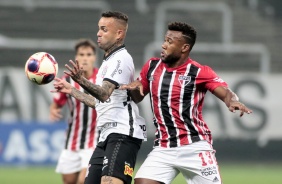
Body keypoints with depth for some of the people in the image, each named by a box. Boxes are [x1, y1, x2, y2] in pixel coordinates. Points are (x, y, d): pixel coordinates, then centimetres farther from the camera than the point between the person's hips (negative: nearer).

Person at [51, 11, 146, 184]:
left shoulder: (121, 58, -8)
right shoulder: (109, 61, 22)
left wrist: (81, 80, -40)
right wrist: (71, 90, 36)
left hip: (122, 133, -10)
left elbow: (104, 93, -24)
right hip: (108, 135, 10)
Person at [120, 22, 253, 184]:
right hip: (163, 149, 4)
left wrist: (233, 102, -38)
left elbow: (226, 93, -15)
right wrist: (134, 88, -3)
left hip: (195, 147, -4)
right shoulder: (152, 66, 8)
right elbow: (137, 98, 21)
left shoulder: (200, 72, -6)